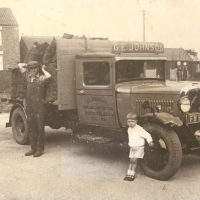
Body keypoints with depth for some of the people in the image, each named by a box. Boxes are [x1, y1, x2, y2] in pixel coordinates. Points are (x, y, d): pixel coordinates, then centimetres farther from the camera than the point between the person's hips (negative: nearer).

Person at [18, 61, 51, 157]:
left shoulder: (41, 78, -2)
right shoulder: (28, 76, 14)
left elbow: (48, 76, -25)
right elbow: (20, 65, 23)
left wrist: (43, 70, -8)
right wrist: (28, 65, 21)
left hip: (39, 107, -5)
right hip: (29, 106, 6)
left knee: (40, 128, -2)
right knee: (31, 129, 10)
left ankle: (39, 149, 4)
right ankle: (33, 148, 17)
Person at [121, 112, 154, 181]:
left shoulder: (139, 129, -18)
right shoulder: (129, 129, 4)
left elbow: (147, 135, -19)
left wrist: (150, 141, -28)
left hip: (139, 147, -6)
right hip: (132, 147, 6)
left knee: (134, 160, -10)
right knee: (131, 160, 7)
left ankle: (132, 175, -2)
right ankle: (128, 174, 12)